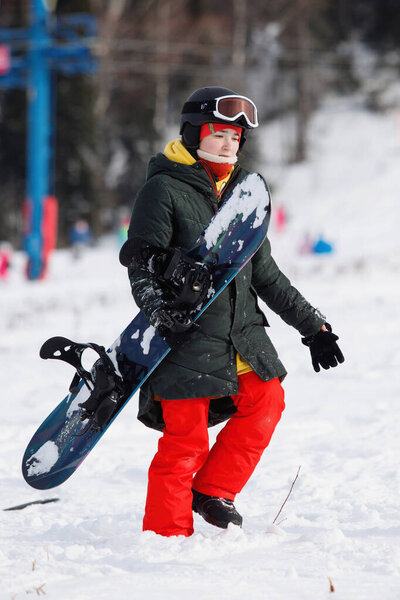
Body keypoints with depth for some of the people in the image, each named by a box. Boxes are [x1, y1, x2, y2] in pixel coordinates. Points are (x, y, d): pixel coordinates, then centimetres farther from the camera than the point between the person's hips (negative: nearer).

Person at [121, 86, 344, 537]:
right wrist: (159, 309, -29)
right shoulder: (164, 190, -5)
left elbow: (265, 275, 21)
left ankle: (212, 492, 15)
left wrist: (313, 326, 20)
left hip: (242, 332, 7)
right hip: (187, 336, -7)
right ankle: (166, 533, 5)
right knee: (185, 439, -6)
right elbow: (141, 263, -10)